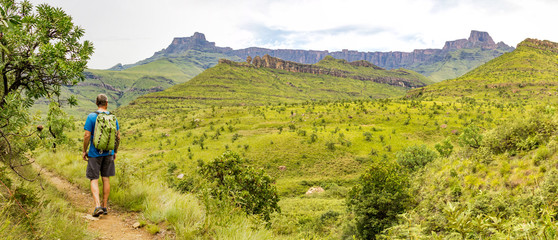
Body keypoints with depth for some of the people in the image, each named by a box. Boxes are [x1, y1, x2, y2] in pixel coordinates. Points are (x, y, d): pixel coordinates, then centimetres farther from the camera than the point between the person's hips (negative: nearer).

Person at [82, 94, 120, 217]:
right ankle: (105, 206, 16)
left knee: (94, 180, 3)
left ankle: (97, 206, -10)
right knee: (106, 179, 10)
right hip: (108, 153, 3)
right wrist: (115, 151, 16)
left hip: (95, 153, -3)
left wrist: (84, 151, 1)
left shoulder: (91, 116, -8)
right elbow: (118, 136, 5)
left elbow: (87, 136, -11)